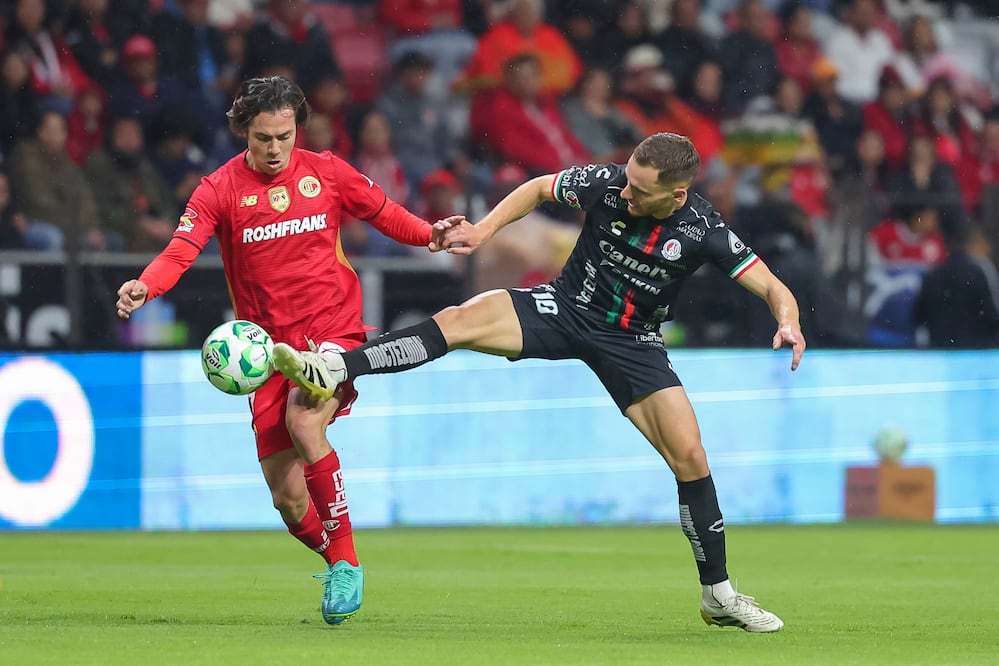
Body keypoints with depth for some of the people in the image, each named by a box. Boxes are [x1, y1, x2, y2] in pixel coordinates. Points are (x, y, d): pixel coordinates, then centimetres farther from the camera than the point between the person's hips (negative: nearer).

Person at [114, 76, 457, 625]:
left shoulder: (325, 172, 2)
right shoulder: (221, 190, -2)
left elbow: (384, 213, 14)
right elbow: (180, 250, -14)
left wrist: (429, 235, -4)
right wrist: (144, 286, -34)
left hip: (333, 331, -2)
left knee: (303, 421, -32)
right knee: (287, 498, 1)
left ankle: (345, 562, -18)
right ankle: (341, 572, 29)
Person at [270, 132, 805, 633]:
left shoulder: (702, 231, -20)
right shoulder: (607, 184, -17)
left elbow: (772, 288, -16)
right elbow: (539, 188, 3)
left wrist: (788, 323, -37)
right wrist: (484, 230, -5)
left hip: (632, 343, 0)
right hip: (564, 307, 1)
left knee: (690, 458, -8)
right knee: (460, 319, -25)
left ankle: (718, 595, 7)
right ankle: (334, 371, -31)